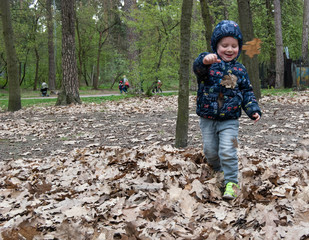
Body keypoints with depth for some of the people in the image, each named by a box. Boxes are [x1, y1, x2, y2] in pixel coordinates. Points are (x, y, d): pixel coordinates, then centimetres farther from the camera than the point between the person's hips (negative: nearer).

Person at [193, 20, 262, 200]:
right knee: (210, 150, 15)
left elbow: (247, 92, 7)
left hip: (229, 120, -1)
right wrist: (204, 60, -57)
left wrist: (254, 110, -8)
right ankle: (218, 170, 43)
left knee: (228, 151, -12)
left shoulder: (239, 70, 1)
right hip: (207, 119, 1)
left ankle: (231, 182, 0)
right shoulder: (209, 64, -7)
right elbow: (198, 68, -32)